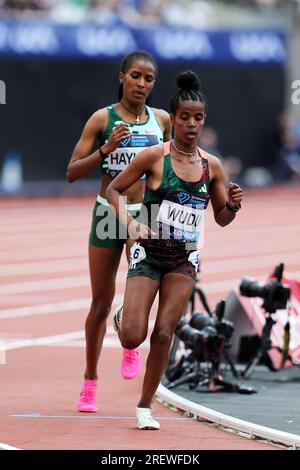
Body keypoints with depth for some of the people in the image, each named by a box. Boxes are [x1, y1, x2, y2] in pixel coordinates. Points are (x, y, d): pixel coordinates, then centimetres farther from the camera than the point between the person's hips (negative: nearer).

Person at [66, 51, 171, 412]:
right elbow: (72, 172, -7)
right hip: (108, 211, -1)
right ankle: (90, 382, 21)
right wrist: (107, 149, -19)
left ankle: (130, 346, -4)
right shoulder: (103, 118, -4)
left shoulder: (161, 119, 5)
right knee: (101, 303, 5)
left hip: (145, 213, 1)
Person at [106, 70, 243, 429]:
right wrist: (128, 222, -16)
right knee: (132, 338, -8)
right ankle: (122, 317, 30)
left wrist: (233, 204, -11)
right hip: (149, 252, -2)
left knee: (164, 333, -4)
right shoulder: (154, 156, -8)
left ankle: (145, 406, 10)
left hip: (185, 258, 2)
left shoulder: (212, 166, 2)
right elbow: (113, 189, 0)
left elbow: (221, 219, 11)